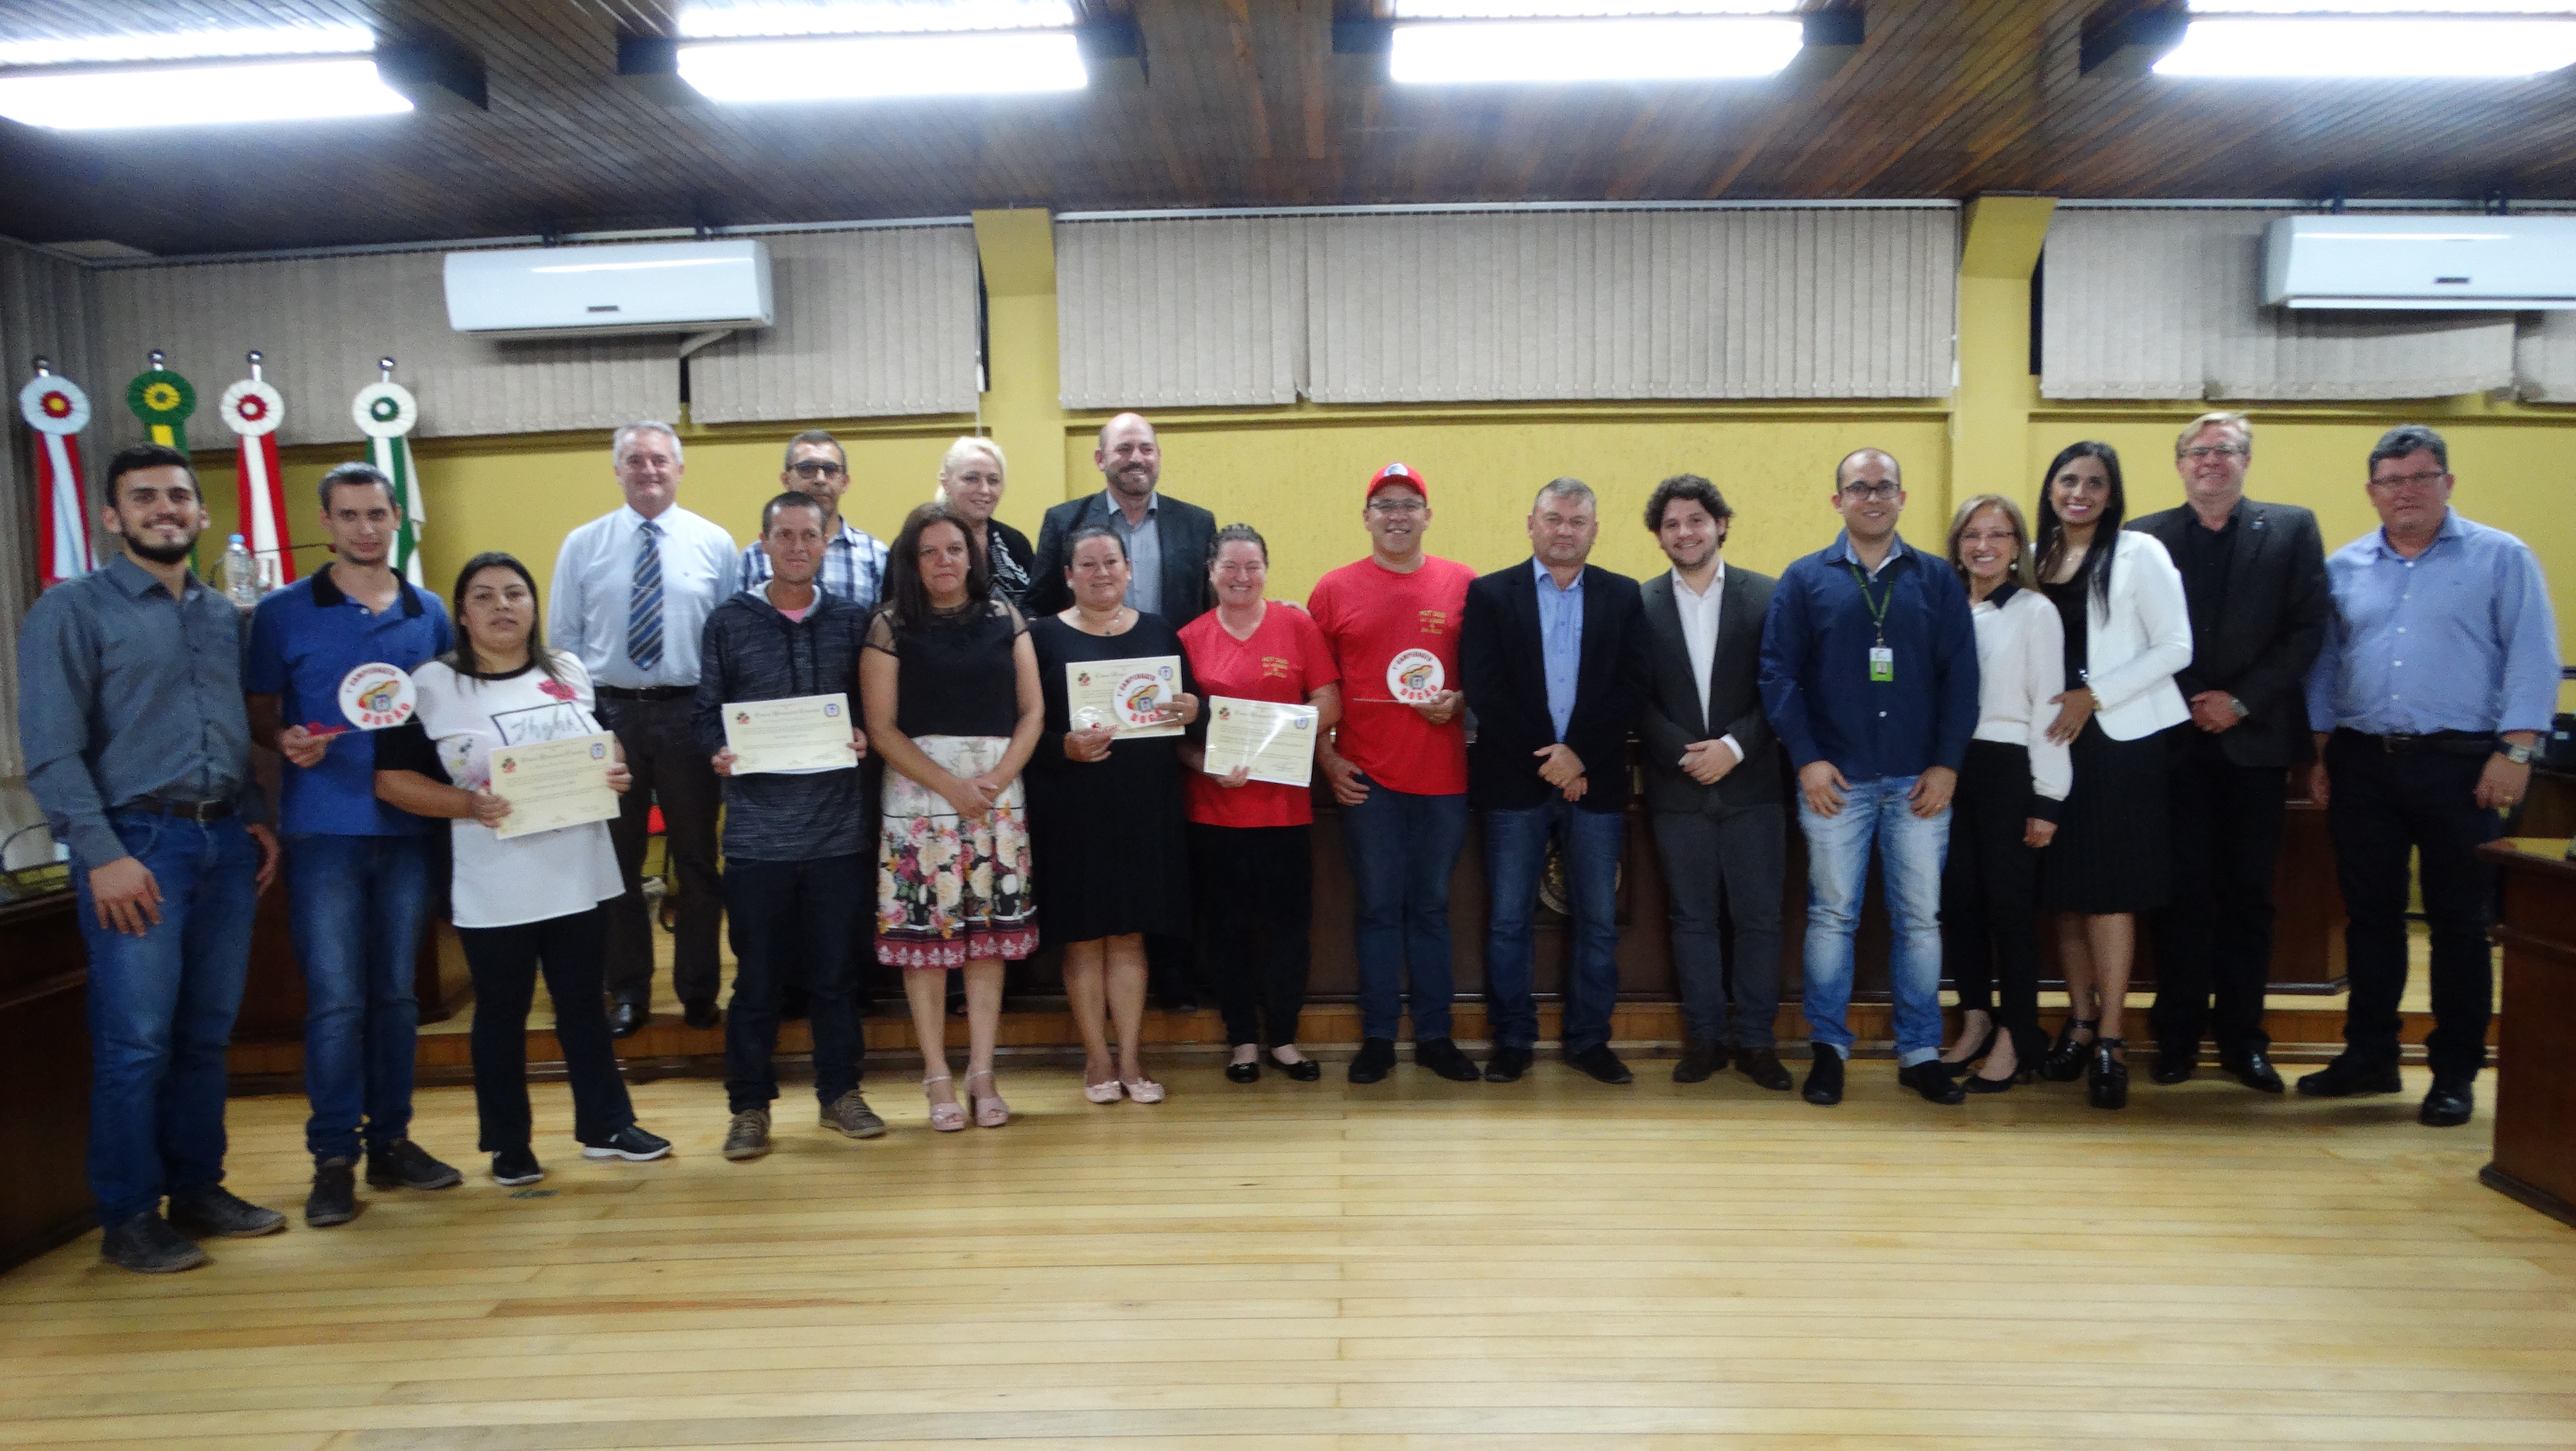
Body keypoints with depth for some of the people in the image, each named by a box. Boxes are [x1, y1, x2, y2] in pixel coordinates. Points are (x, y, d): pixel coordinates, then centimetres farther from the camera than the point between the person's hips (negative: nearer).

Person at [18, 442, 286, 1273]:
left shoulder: (225, 615, 15)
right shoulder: (73, 610, -2)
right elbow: (51, 750, -9)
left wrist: (257, 818, 6)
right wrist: (102, 854, -15)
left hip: (226, 841, 5)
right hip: (137, 840, -5)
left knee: (207, 1034, 11)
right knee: (136, 1041, -4)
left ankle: (197, 1190, 22)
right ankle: (128, 1219, 7)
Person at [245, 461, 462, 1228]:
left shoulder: (429, 613, 10)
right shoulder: (284, 613, 2)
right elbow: (260, 714, 4)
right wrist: (286, 741, -17)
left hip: (408, 827, 3)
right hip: (324, 828, -3)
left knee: (396, 993, 10)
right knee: (335, 1000, -4)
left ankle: (391, 1142, 20)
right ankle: (333, 1158, 7)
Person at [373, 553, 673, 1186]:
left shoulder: (570, 672, 6)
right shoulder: (432, 685, -7)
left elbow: (604, 746, 17)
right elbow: (391, 779, -9)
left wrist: (617, 773, -5)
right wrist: (470, 806, -22)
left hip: (581, 875, 4)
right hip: (495, 889, -4)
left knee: (584, 1002, 14)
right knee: (502, 1013, 8)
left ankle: (606, 1125, 25)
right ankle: (509, 1147, 21)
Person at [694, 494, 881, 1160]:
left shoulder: (850, 622, 8)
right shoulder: (729, 623, 4)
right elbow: (709, 713, 4)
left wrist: (862, 738, -11)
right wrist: (719, 751, -15)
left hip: (837, 827, 1)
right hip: (758, 829, -1)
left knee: (834, 972, 9)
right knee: (757, 978, 5)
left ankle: (840, 1092, 24)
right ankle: (750, 1106, 17)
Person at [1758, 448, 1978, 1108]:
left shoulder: (1937, 580, 8)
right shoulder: (1805, 579, 4)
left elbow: (1961, 676, 4)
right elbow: (1779, 673, -1)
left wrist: (1947, 764, -4)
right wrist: (1806, 759, -9)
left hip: (1920, 781, 1)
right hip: (1835, 780, -1)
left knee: (1921, 918, 6)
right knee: (1832, 916, 5)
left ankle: (1920, 1053, 16)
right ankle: (1828, 1048, 16)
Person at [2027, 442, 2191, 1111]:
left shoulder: (2139, 553, -2)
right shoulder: (2035, 558, 10)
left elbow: (2175, 646, -7)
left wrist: (2093, 697, -13)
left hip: (2119, 737, -4)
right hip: (2053, 739, 4)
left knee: (2108, 886, -5)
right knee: (2062, 886, 7)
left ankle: (2111, 1040, 0)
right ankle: (2079, 1022, 18)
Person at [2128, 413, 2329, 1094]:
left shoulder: (2291, 529, 6)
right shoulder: (2145, 538, 5)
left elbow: (2309, 628, -1)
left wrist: (2242, 701, -9)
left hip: (2255, 739, 0)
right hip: (2175, 742, 0)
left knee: (2248, 892, 6)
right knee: (2182, 892, 3)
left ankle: (2243, 1038, 15)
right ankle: (2178, 1037, 12)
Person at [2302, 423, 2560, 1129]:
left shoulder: (2501, 558, 0)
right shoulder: (2345, 567, 10)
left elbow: (2533, 658, -5)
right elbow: (2324, 664, 13)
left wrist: (2516, 750, -13)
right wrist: (2321, 753, 7)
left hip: (2460, 767, -3)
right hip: (2362, 765, 3)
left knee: (2459, 923, 3)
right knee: (2370, 915, 9)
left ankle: (2456, 1073, 12)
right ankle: (2368, 1056, 20)